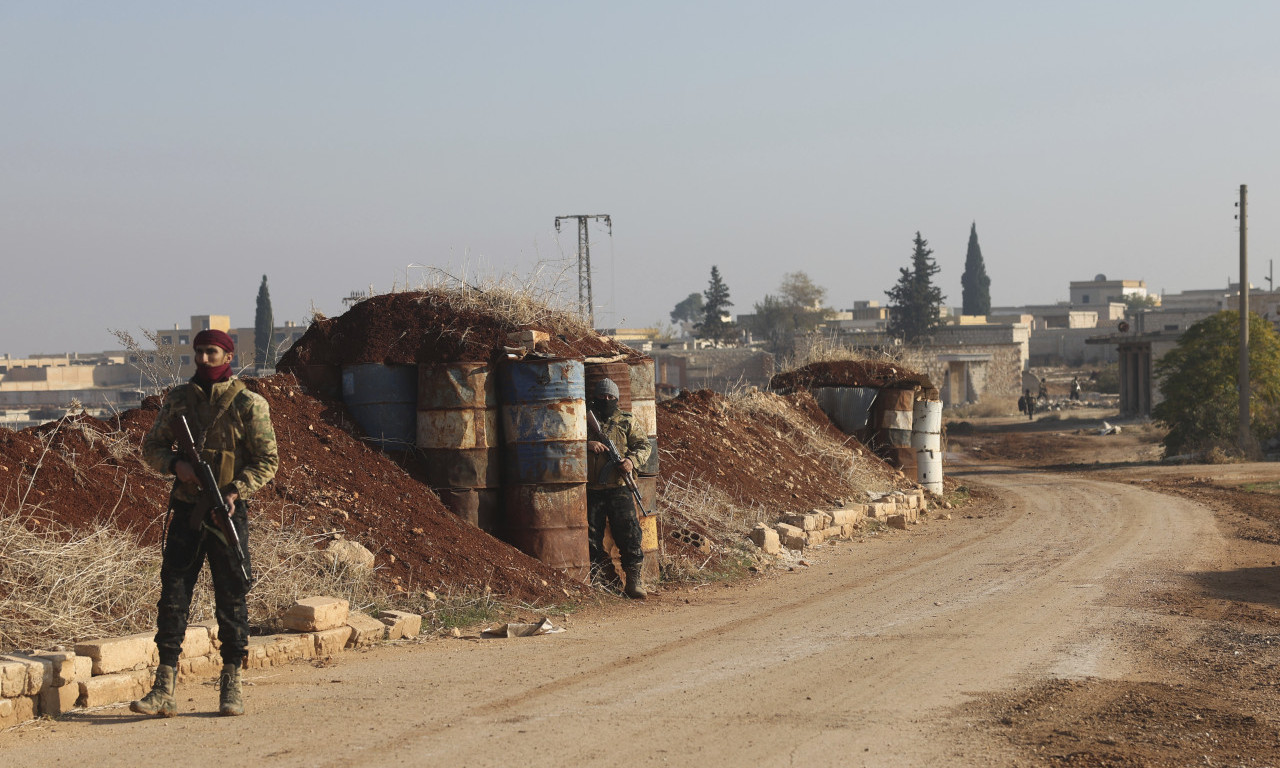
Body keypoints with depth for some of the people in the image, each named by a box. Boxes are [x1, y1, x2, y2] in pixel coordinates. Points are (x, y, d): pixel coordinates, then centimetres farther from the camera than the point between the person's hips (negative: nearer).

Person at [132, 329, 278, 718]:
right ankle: (164, 690, 0)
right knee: (173, 595, -1)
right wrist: (175, 464, -7)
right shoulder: (178, 399, 8)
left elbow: (268, 460, -2)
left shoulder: (249, 404, -2)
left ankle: (231, 687, 13)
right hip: (185, 509, 3)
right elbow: (151, 446, 14)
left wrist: (235, 491, -16)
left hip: (227, 512, -3)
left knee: (231, 598, 3)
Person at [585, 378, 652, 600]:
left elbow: (643, 445, 9)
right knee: (592, 535, 2)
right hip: (591, 489, 1)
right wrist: (587, 444, -15)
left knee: (629, 530, -9)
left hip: (618, 487, -1)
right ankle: (605, 580, 12)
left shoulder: (626, 421, 11)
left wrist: (632, 460, -12)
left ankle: (633, 580, -4)